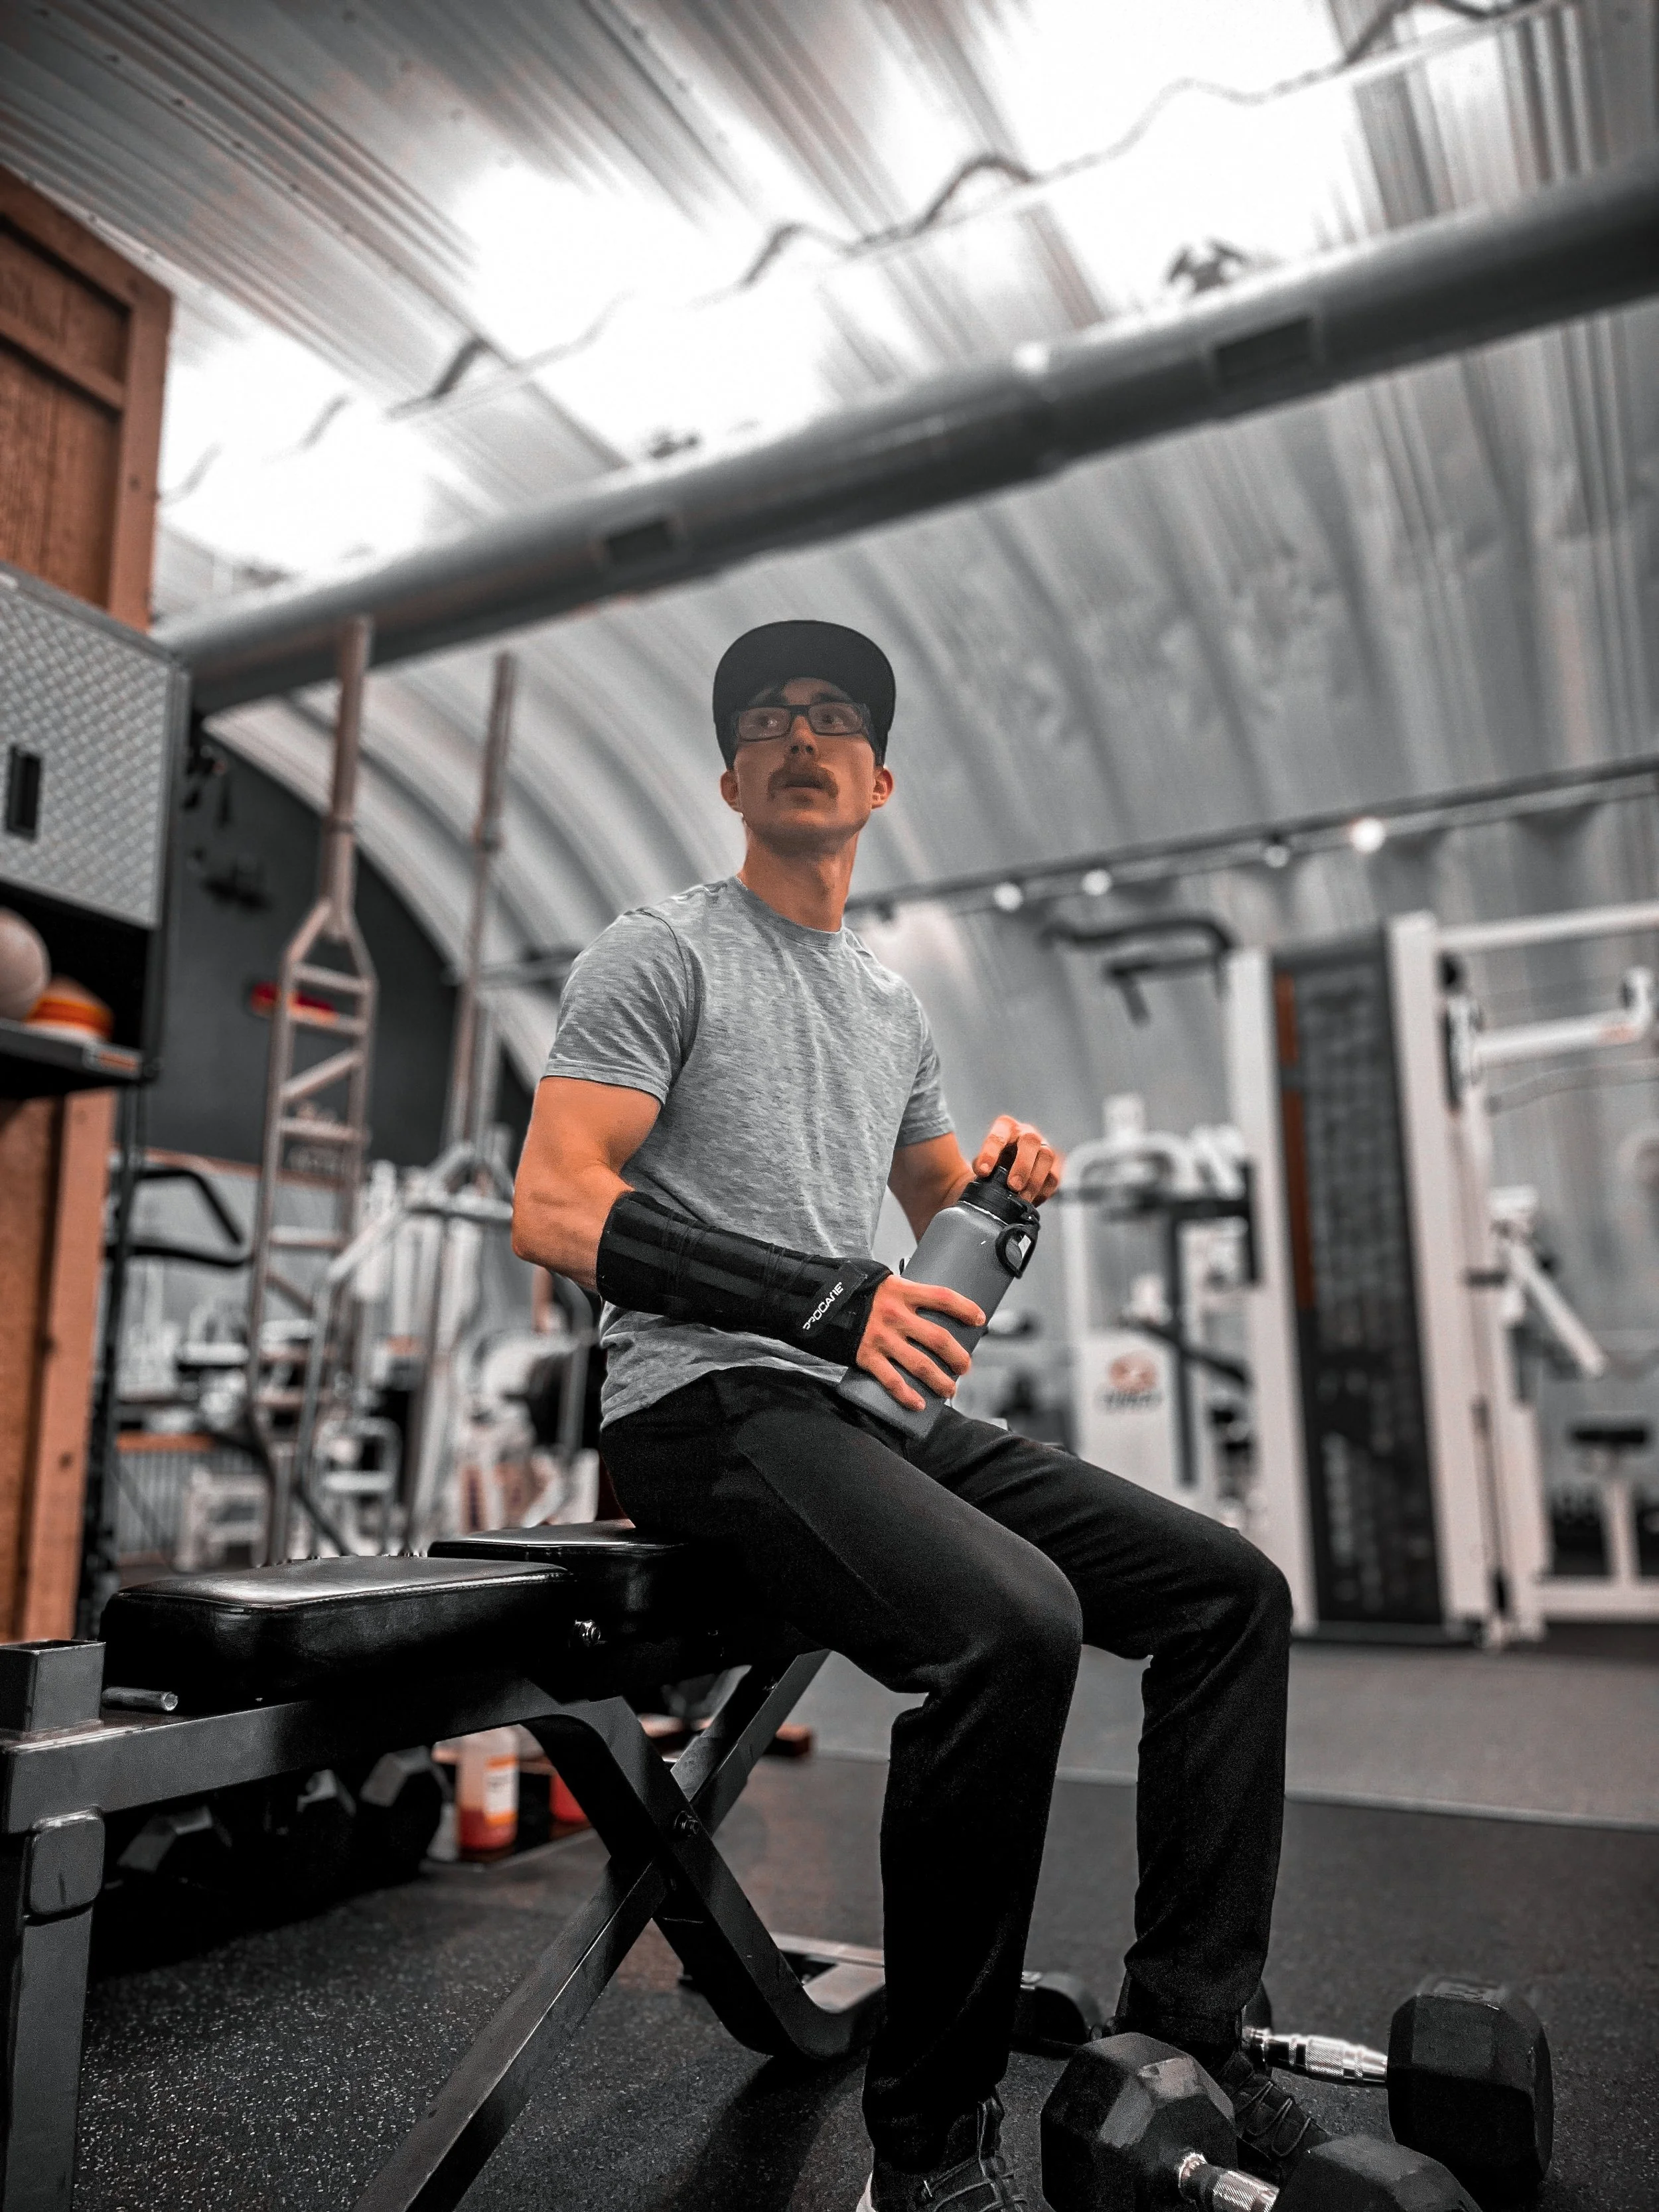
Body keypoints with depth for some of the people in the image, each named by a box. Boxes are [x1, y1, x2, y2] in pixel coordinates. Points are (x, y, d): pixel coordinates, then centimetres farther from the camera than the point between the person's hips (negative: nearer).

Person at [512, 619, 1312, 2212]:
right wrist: (820, 1298, -25)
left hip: (874, 1407, 8)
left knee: (1227, 1588, 0)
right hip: (710, 1405, -8)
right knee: (1012, 1620, -34)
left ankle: (1184, 2036, 8)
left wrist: (1003, 1177, 5)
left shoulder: (894, 1005, 21)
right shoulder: (662, 951, -2)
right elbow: (553, 1208, -13)